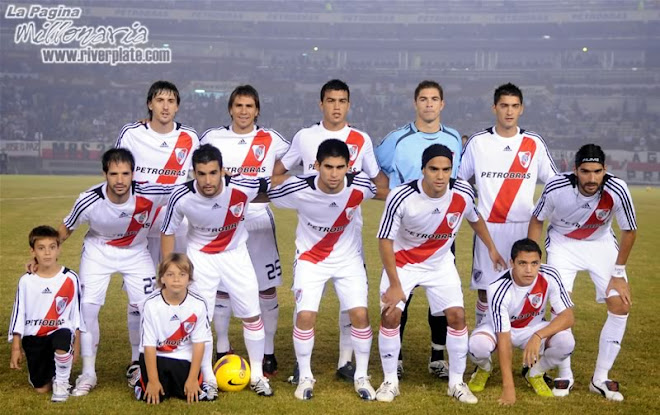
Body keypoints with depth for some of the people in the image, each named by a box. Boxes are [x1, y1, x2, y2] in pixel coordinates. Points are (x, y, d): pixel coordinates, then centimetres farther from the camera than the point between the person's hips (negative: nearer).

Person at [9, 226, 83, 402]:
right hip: (34, 338, 2)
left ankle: (62, 382, -11)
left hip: (60, 332, -1)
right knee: (41, 388, -5)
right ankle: (48, 370, 32)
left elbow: (77, 314, 1)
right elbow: (18, 315, 3)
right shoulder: (26, 281, -3)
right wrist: (16, 348, 1)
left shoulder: (70, 278, -6)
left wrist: (75, 346, -1)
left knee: (63, 337, -38)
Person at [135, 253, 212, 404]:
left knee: (192, 394, -13)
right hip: (156, 355, -1)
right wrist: (153, 380, -14)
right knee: (151, 396, -15)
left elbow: (199, 343, -9)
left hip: (184, 357, 1)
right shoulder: (152, 304, -18)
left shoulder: (198, 304, -16)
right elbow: (149, 345, -13)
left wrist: (193, 379, -11)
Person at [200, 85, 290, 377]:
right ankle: (222, 351, 17)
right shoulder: (212, 138, 4)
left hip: (259, 220, 0)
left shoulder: (271, 140, 3)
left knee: (267, 288, 1)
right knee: (221, 287, 4)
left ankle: (268, 353, 12)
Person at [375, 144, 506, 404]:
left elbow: (475, 218, 5)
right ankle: (390, 381, 6)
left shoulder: (463, 194, -20)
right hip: (403, 261, -2)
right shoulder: (401, 198, -30)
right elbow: (385, 240, -20)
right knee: (390, 314, -13)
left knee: (457, 315, -6)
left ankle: (456, 382, 11)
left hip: (440, 263, 3)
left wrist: (491, 248, 15)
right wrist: (394, 284, -20)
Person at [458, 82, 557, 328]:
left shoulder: (534, 143, 4)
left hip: (524, 227, 0)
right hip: (488, 227, 0)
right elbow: (455, 179, 11)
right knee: (484, 289, 3)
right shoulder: (478, 142, 4)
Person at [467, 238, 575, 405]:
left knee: (566, 341, -28)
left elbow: (567, 317, -24)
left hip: (533, 327, 3)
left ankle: (535, 373, 5)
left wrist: (538, 336, -41)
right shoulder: (498, 289, -33)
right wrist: (508, 387, -34)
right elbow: (504, 339, -32)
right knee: (478, 345, -36)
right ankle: (484, 369, 5)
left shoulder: (550, 276, -25)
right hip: (498, 328, -2)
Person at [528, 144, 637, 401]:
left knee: (621, 305, -8)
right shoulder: (556, 188, -30)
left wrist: (618, 273, -9)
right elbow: (537, 220, -10)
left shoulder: (617, 190, -30)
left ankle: (601, 378, 5)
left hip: (601, 244, 2)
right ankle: (564, 374, 3)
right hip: (562, 243, -1)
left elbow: (629, 231, -13)